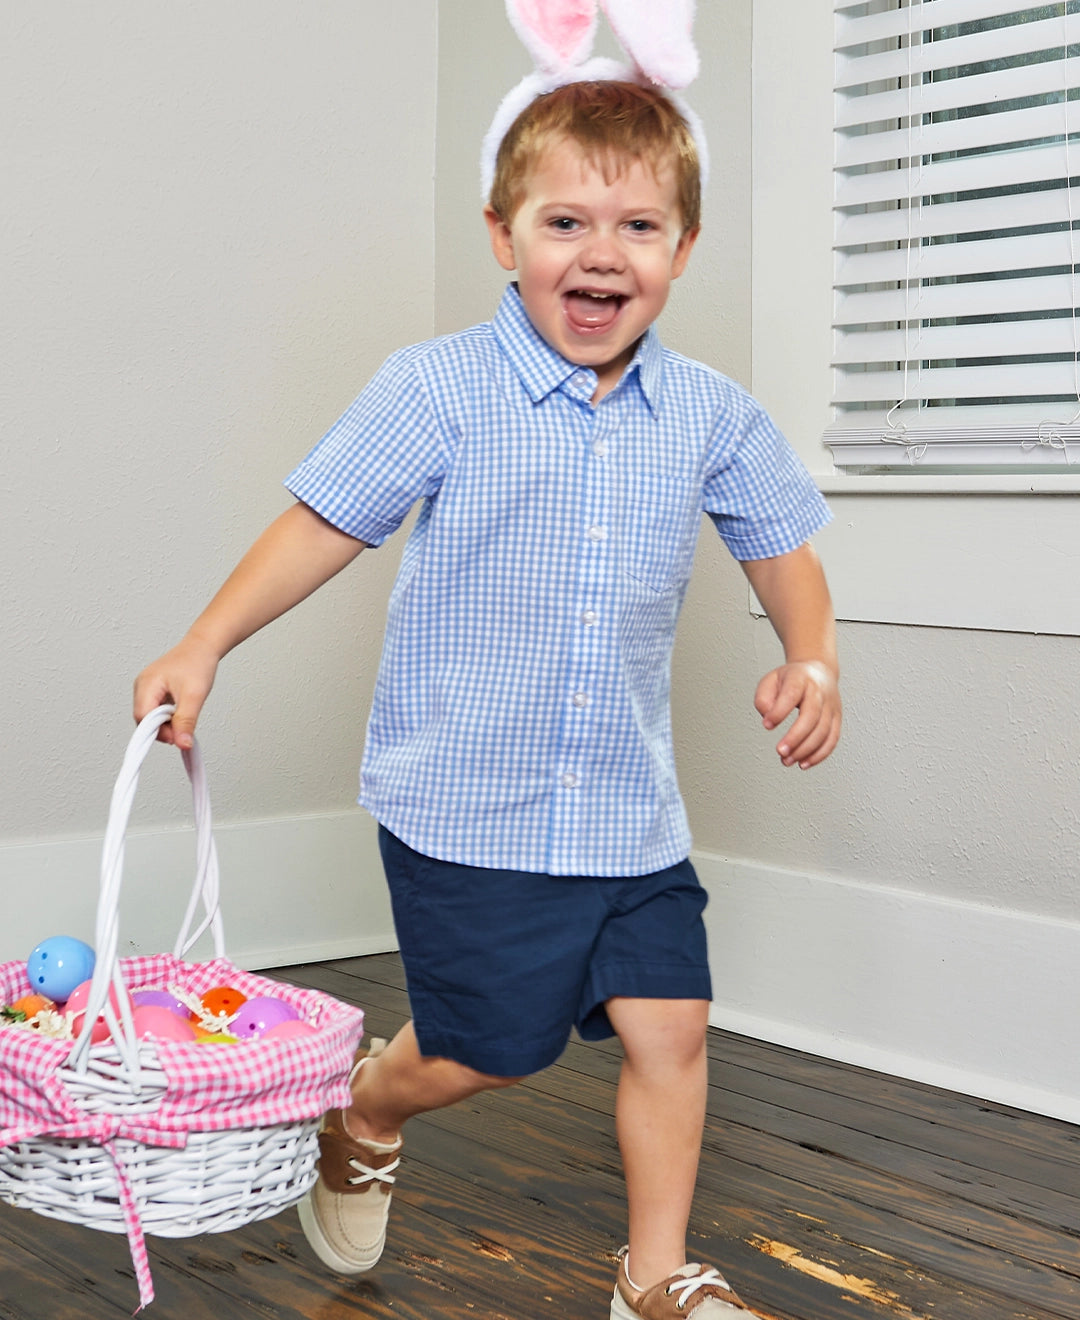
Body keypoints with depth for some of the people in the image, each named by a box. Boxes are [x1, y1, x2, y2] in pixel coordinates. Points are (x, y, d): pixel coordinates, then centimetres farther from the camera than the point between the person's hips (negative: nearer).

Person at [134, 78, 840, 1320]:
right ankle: (361, 1114, 41)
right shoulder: (438, 390, -10)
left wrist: (811, 658, -4)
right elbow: (327, 522, -4)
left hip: (628, 809, 4)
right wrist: (202, 647, -5)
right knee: (484, 1051, 6)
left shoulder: (712, 416, 0)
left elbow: (781, 546, 13)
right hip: (464, 803, -3)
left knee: (668, 1028, 3)